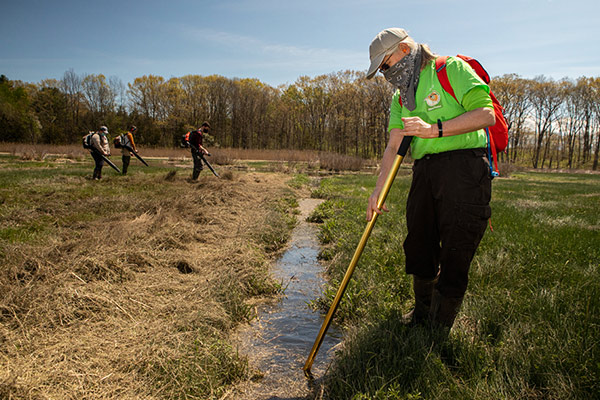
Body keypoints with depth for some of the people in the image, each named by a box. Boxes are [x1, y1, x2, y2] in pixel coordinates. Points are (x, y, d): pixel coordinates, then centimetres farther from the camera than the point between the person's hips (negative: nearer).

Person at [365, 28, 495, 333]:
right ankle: (421, 314, 32)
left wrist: (434, 129, -20)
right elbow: (394, 146, 9)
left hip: (463, 168, -6)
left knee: (455, 254, -3)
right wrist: (378, 190, -2)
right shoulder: (400, 97, 19)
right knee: (418, 246, 10)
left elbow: (486, 114, -11)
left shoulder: (451, 69, 0)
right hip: (424, 171, 6)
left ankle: (440, 330, 12)